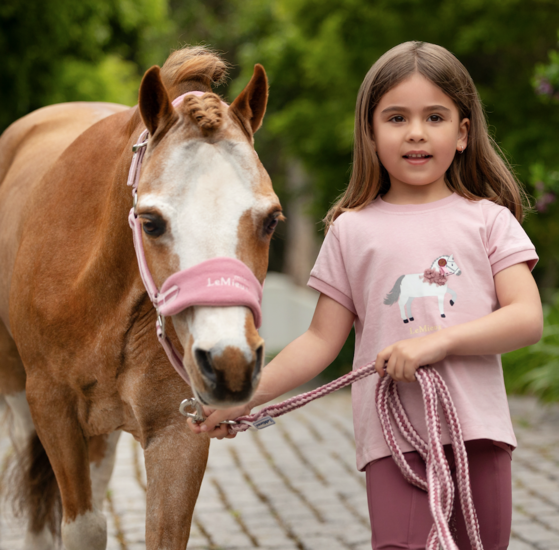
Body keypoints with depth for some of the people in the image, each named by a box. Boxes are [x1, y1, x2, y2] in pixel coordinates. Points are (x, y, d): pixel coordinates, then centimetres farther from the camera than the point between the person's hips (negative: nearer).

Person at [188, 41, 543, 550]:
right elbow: (322, 340, 9)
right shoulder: (352, 230, 8)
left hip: (478, 429, 1)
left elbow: (528, 318, -4)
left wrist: (438, 340, -17)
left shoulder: (488, 220, 7)